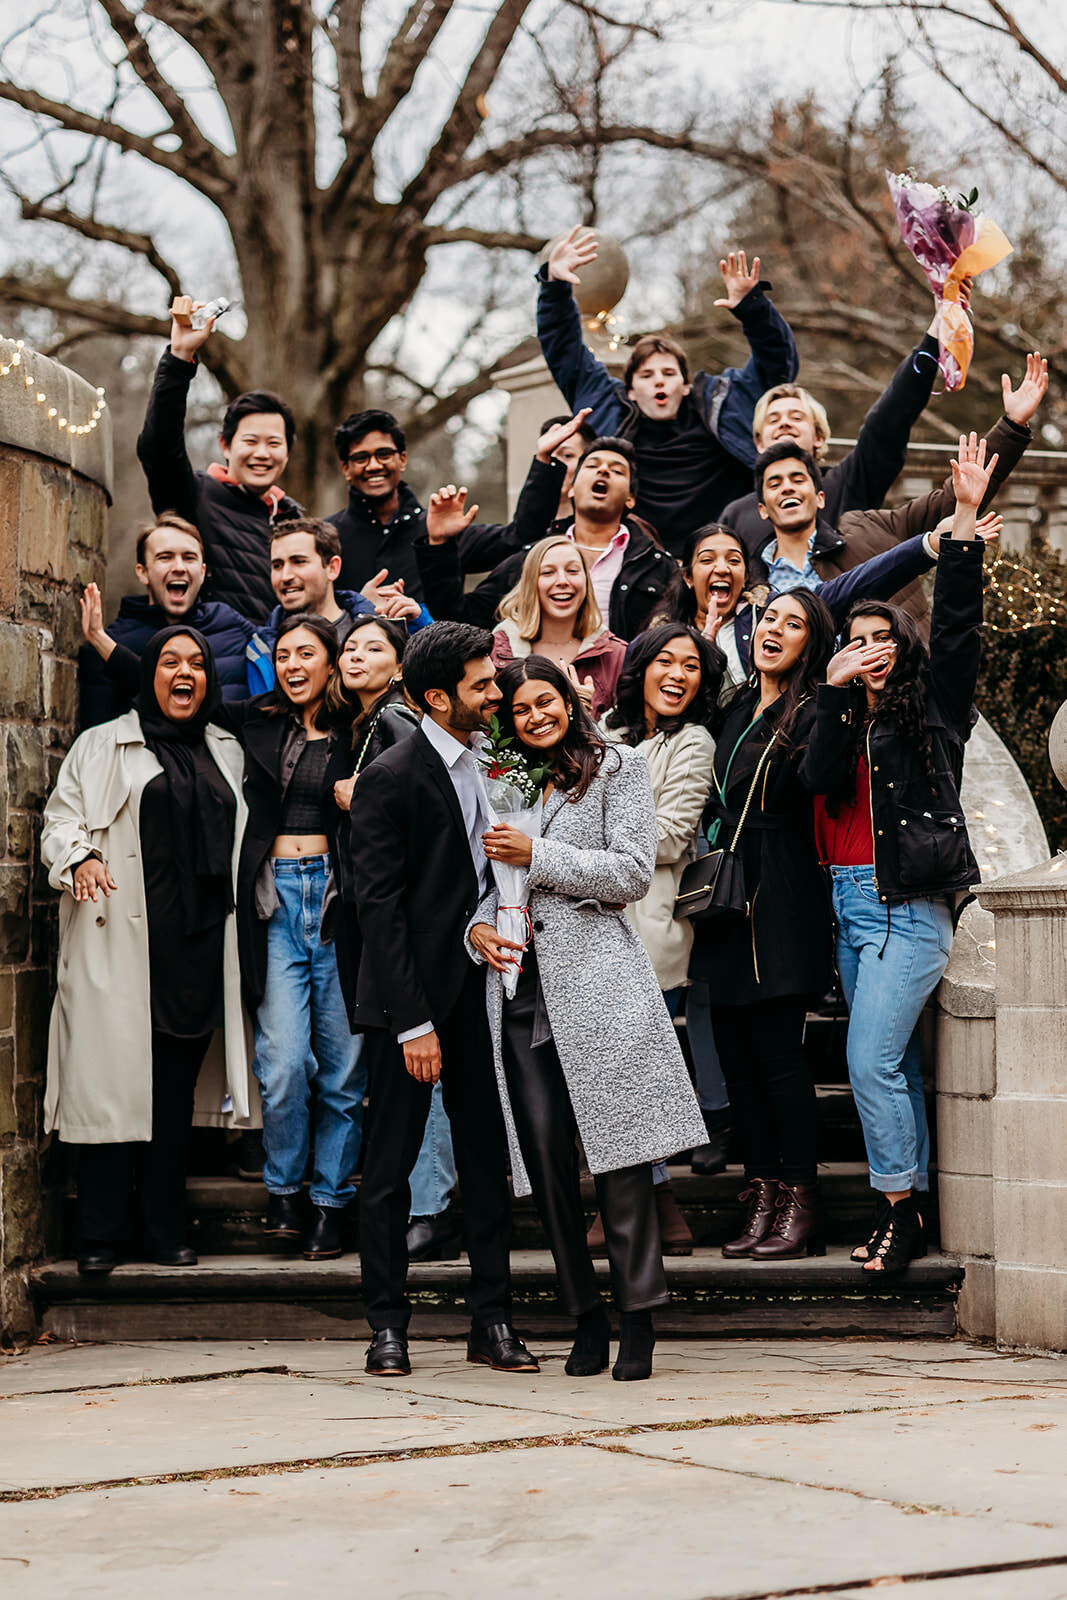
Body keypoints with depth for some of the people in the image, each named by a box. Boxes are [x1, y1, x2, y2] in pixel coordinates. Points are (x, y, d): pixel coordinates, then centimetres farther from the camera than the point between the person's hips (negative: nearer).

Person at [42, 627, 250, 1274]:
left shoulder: (227, 753, 18)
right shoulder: (103, 746, 7)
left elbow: (237, 842, 27)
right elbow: (62, 817, 4)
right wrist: (79, 858, -15)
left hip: (199, 946, 4)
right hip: (124, 946, -4)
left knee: (176, 1086, 5)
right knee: (116, 1078, -6)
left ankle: (167, 1227, 13)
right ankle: (101, 1235, 0)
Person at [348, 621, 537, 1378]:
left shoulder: (489, 769, 10)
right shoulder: (390, 778, -10)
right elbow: (379, 905, -13)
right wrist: (412, 1021, -16)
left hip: (477, 991, 6)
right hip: (415, 995, -6)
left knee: (488, 1159, 7)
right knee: (390, 1166, 1)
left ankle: (493, 1319, 13)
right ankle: (388, 1324, 8)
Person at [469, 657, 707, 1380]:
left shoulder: (618, 767, 7)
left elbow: (632, 873, -3)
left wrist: (538, 855, -6)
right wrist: (478, 926, 2)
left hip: (598, 977, -4)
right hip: (521, 986, 4)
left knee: (618, 1152, -9)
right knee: (547, 1155, 0)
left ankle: (639, 1320, -6)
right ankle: (586, 1319, 7)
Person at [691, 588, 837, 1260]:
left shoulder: (812, 712, -5)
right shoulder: (737, 710, 16)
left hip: (781, 899, -7)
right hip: (728, 898, 7)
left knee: (776, 1050, -7)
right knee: (736, 1052, 6)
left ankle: (801, 1200, -1)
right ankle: (764, 1194, 13)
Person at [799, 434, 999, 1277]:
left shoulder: (929, 710, 2)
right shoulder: (844, 719, 15)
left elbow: (957, 623, -9)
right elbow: (820, 779, -4)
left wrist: (966, 516, -15)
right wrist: (835, 691, -13)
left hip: (908, 906, -6)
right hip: (852, 903, 6)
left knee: (872, 1061, -12)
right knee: (894, 1062, 10)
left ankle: (898, 1206, -3)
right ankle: (908, 1211, 14)